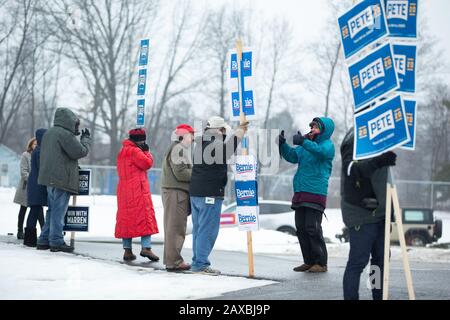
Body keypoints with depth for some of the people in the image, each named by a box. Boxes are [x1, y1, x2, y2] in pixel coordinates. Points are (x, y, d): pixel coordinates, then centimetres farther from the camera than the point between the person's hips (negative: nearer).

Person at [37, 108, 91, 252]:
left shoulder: (48, 134, 17)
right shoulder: (65, 134, -14)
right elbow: (80, 151, -13)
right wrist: (86, 138, 4)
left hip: (49, 178, 9)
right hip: (62, 179, -9)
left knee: (52, 210, 15)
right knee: (59, 210, -6)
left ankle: (44, 240, 16)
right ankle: (56, 241, -5)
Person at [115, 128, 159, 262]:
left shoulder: (122, 151, 20)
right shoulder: (135, 151, -10)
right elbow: (147, 163, -11)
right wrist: (147, 151, 2)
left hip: (124, 190, 9)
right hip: (138, 190, -9)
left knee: (126, 217, 6)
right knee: (145, 216, -6)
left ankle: (127, 250, 4)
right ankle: (146, 247, -15)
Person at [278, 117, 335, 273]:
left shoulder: (328, 145, -3)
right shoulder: (306, 143, 18)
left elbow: (321, 151, -26)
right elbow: (292, 156, 12)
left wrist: (303, 142, -33)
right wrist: (282, 144, -4)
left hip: (316, 193, -8)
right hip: (300, 192, 8)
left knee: (313, 228, -9)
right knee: (301, 228, 8)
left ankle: (321, 263, -2)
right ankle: (309, 261, 17)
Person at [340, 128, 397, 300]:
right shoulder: (355, 139, -12)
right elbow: (351, 169, -28)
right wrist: (378, 161, -45)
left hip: (378, 213, 9)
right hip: (361, 214, -9)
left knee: (381, 258, 10)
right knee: (358, 261, -7)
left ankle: (379, 296, 17)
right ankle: (350, 297, -3)